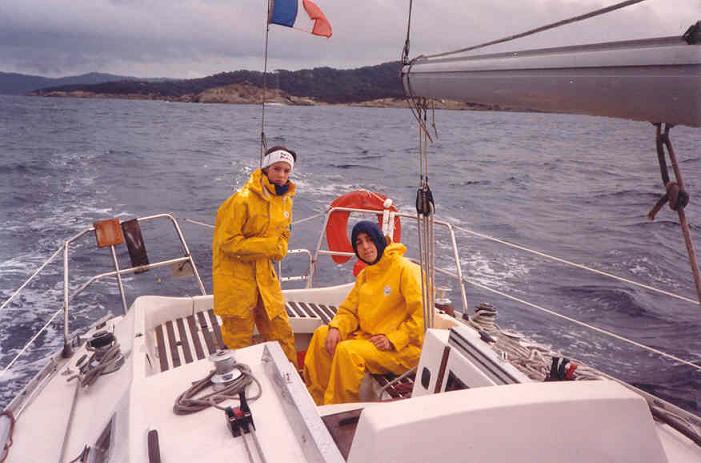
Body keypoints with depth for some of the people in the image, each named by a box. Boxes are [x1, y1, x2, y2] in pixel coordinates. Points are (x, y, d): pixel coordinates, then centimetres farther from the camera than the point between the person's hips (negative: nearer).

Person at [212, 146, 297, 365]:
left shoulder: (285, 200, 5)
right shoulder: (243, 199, -19)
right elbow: (228, 241, -20)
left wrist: (280, 248, -6)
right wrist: (269, 246, -20)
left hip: (265, 274, 7)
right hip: (236, 275, -6)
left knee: (282, 331, 13)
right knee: (239, 341, 8)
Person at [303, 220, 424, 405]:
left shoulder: (405, 269, -14)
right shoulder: (364, 275, 14)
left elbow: (422, 314, -20)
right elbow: (349, 310, 13)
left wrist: (393, 340, -22)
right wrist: (336, 328, -9)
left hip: (401, 348, -8)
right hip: (367, 337, 9)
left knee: (348, 351, -28)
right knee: (322, 334, 1)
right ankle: (316, 398, 9)